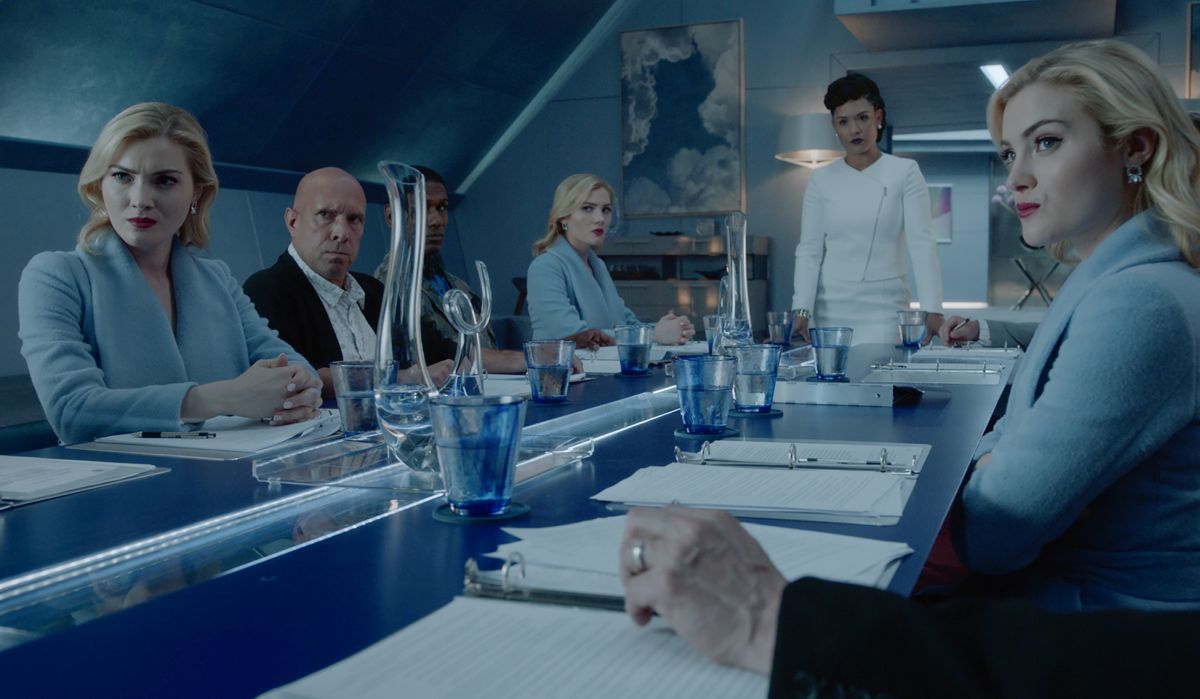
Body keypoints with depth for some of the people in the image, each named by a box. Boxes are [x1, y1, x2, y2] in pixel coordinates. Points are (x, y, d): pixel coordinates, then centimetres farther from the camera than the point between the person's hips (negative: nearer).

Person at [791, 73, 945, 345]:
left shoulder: (905, 172, 0)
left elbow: (922, 243, -8)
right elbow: (809, 250, 2)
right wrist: (802, 310, -11)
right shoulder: (821, 180, 6)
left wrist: (932, 309, -18)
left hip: (884, 308, -2)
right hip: (831, 310, 2)